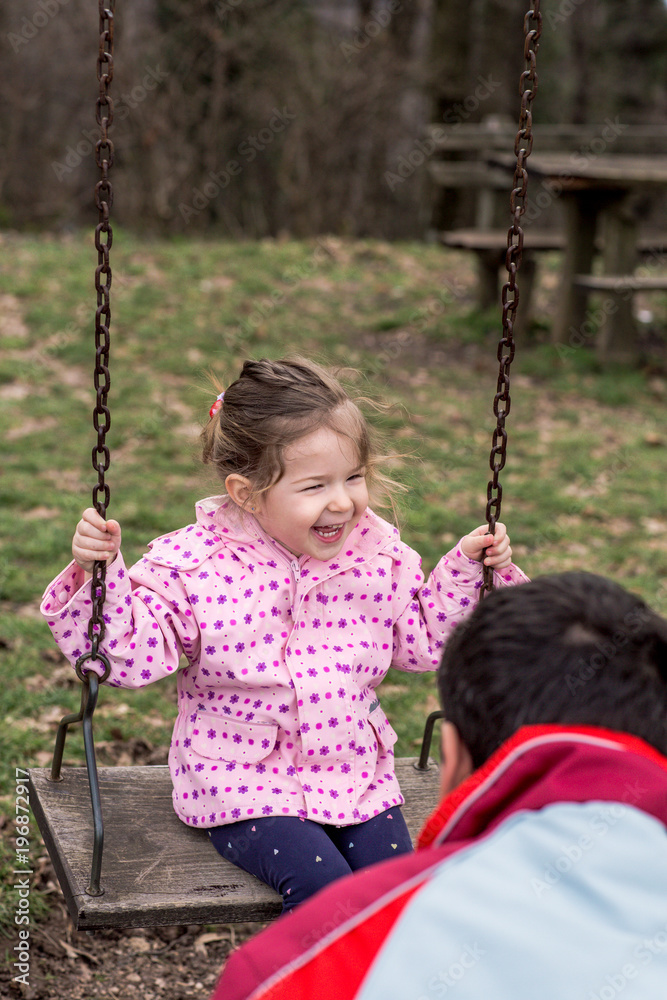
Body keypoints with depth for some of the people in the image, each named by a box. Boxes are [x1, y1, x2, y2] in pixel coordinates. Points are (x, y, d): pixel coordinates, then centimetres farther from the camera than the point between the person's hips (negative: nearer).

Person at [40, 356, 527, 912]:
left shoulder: (378, 553, -2)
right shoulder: (195, 566, -14)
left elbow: (424, 641, 10)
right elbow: (132, 655, -16)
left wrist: (469, 569, 0)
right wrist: (100, 572, -27)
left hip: (357, 776, 4)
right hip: (244, 783, -4)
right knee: (322, 886, -23)